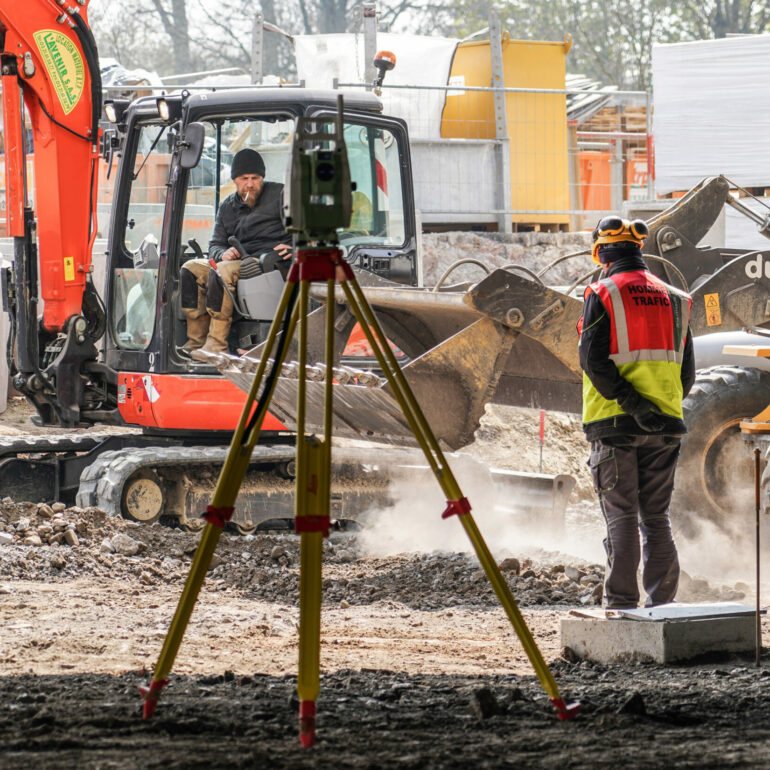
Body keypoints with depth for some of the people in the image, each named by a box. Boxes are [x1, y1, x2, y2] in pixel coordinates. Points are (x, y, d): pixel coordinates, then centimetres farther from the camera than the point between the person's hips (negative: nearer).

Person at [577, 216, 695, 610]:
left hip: (615, 421, -4)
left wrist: (631, 403, -16)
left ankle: (621, 604, -2)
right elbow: (687, 371, 12)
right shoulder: (673, 299, 11)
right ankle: (661, 603, 7)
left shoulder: (602, 294, -4)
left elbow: (594, 360, -15)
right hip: (665, 426, 4)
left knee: (621, 517, -1)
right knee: (656, 516, 10)